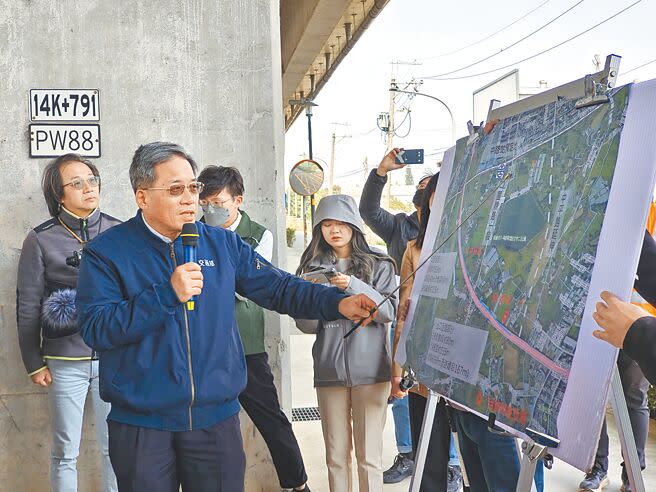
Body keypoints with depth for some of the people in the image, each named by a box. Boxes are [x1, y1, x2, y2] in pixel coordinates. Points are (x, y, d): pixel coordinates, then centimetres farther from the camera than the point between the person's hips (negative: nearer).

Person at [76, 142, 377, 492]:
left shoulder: (222, 244, 6)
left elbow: (277, 287, 6)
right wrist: (167, 295, -22)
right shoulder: (106, 252, -4)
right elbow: (95, 329, -13)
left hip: (217, 415, 2)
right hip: (142, 424, -2)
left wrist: (338, 303, -8)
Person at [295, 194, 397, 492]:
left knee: (369, 455, 2)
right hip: (329, 371, 2)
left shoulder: (378, 265, 4)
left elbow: (389, 312, -6)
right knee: (336, 455, 8)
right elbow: (306, 325, 6)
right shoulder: (312, 267, 8)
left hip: (370, 370, -2)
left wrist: (354, 286, -18)